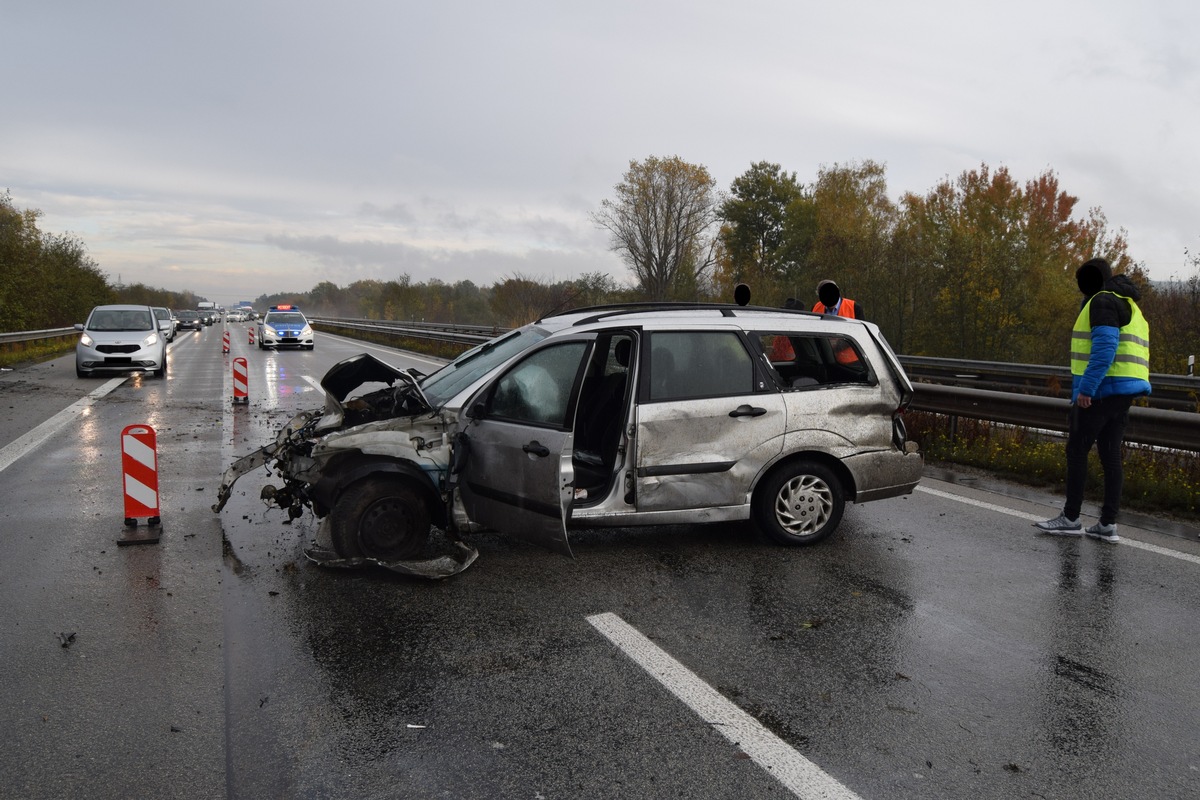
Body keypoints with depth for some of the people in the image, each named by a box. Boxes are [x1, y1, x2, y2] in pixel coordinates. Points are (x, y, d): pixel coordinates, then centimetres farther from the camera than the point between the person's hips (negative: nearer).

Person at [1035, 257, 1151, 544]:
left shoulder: (1103, 301, -8)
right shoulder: (1129, 305, 23)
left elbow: (1105, 347, -20)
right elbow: (1128, 351, 21)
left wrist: (1086, 388, -21)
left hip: (1100, 390, -9)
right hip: (1124, 390, 9)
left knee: (1077, 450, -3)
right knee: (1110, 454, 8)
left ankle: (1070, 518, 2)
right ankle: (1108, 524, 8)